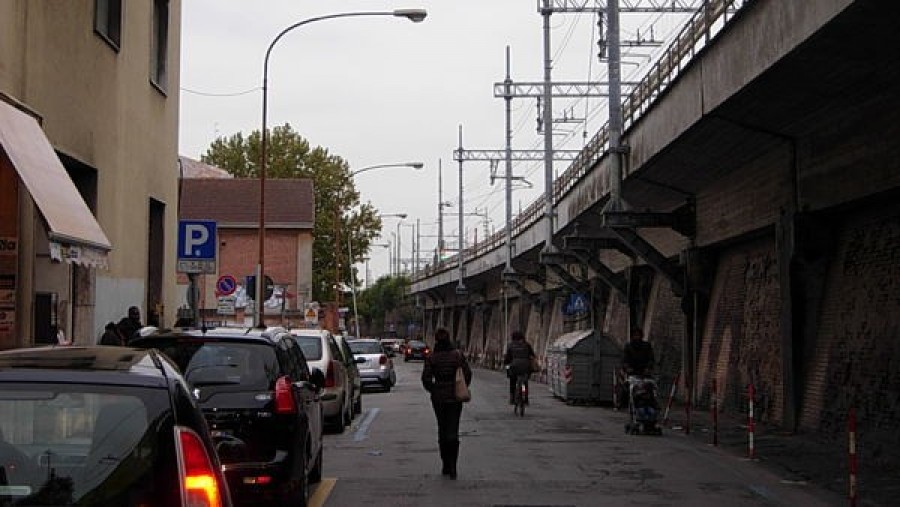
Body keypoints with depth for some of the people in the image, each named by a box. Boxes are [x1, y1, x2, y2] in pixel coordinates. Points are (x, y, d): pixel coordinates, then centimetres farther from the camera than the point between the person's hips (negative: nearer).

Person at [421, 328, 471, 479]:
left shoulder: (431, 358, -6)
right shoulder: (458, 355, -4)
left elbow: (426, 378, -8)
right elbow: (468, 374, -3)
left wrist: (432, 390, 8)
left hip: (438, 398, 0)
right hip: (455, 397, 0)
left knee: (442, 430, 14)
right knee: (453, 430, 0)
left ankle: (445, 465, 17)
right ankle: (452, 466, -13)